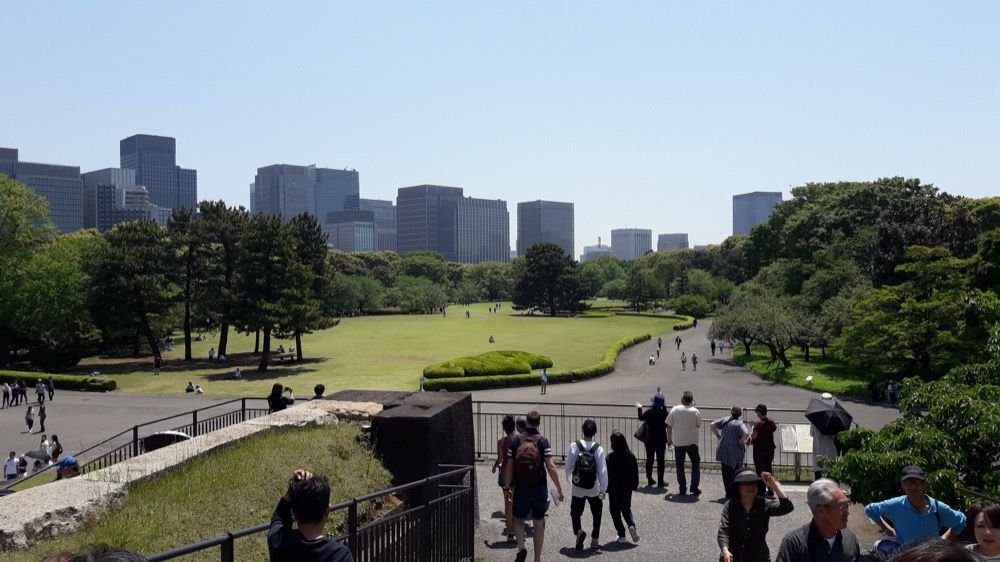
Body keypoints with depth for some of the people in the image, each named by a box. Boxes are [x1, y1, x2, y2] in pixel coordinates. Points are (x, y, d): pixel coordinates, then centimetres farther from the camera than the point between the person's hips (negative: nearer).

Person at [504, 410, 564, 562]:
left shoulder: (515, 440, -2)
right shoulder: (542, 441, -6)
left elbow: (509, 467, -2)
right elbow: (551, 467, -11)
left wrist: (507, 487, 9)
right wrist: (559, 489, -5)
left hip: (520, 488, 0)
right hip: (539, 488, 0)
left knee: (518, 520, 16)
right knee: (539, 523, 12)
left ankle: (521, 547, -8)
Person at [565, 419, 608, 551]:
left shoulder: (575, 446, -10)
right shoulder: (598, 448, -10)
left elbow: (569, 465, -3)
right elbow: (602, 470, -10)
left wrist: (569, 478, 17)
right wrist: (603, 489, -2)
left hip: (578, 488, -1)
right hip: (594, 489, 1)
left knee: (575, 513, 11)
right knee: (597, 514, 20)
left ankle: (579, 531, -17)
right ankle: (595, 540, 21)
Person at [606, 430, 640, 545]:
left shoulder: (610, 458, -18)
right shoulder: (631, 456, -5)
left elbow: (608, 475, -14)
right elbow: (635, 473, 3)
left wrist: (605, 488, -5)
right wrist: (635, 486, 16)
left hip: (614, 489, -4)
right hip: (627, 489, 4)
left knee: (615, 511, 10)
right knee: (626, 509, 21)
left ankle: (621, 535, 9)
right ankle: (632, 525, -5)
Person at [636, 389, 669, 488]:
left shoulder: (649, 412, -8)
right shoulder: (664, 413, -16)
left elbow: (641, 417, 11)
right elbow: (667, 425, -12)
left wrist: (640, 408, 26)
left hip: (650, 439, 2)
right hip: (661, 439, -2)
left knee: (649, 459, 14)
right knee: (660, 460, 5)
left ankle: (649, 480, 19)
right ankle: (660, 482, 9)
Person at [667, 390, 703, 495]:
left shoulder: (674, 410, -8)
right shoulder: (695, 411, -9)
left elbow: (669, 426, -5)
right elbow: (699, 425, 4)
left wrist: (669, 439, 6)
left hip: (678, 442, 0)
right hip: (691, 442, 0)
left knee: (679, 465, 9)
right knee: (696, 463, 15)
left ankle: (682, 488, 10)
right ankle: (694, 487, 11)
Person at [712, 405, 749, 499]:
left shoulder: (725, 420, 4)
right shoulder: (740, 424, -9)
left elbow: (713, 425, 2)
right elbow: (745, 434, -25)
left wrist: (718, 436, 6)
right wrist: (741, 442, -9)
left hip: (723, 451, 3)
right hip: (735, 452, -3)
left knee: (726, 473, 12)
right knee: (736, 473, 11)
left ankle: (729, 493, 16)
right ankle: (734, 493, 11)